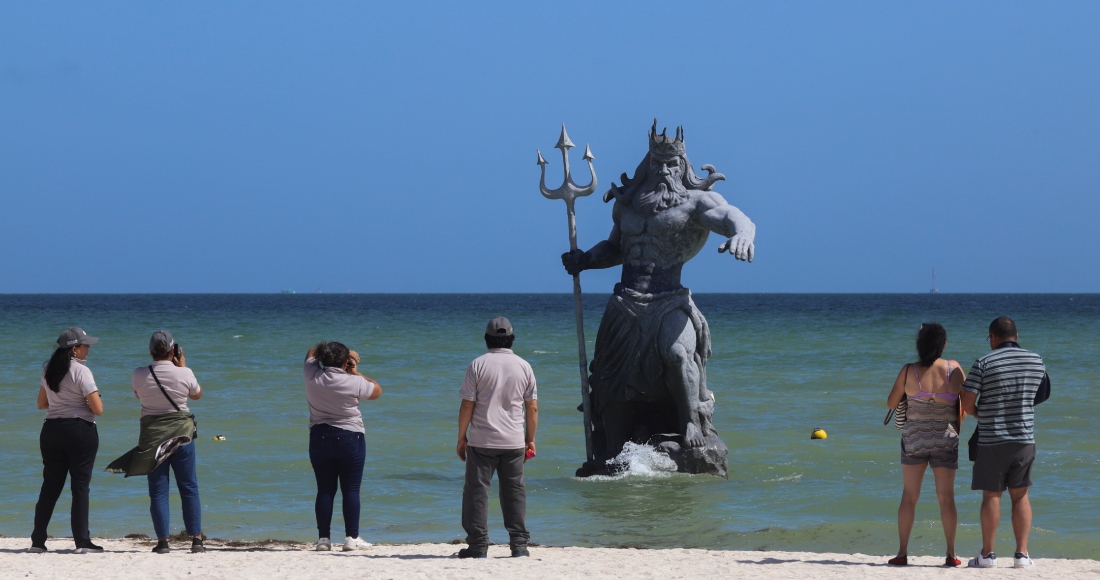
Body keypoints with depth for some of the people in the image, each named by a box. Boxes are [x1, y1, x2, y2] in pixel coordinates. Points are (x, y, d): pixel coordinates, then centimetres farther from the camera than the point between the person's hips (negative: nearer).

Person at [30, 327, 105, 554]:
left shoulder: (49, 371, 8)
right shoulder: (81, 371, -13)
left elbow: (41, 403, 18)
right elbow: (97, 409, -15)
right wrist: (87, 401, 6)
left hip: (51, 430, 6)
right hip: (80, 431, -6)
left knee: (50, 486, 11)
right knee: (80, 486, -1)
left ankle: (37, 541, 11)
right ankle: (82, 542, -2)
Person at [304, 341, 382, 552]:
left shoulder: (313, 376, -5)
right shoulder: (354, 383, -14)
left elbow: (312, 353, 17)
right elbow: (377, 390, 5)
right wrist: (356, 372, 9)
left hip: (320, 438, 3)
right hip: (350, 438, -3)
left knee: (324, 490, 8)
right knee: (351, 490, 2)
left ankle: (323, 538, 6)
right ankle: (352, 538, 1)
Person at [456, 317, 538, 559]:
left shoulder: (478, 365, -5)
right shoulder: (523, 366, 4)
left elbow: (467, 405, -6)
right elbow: (532, 407, 6)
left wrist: (461, 438, 2)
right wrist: (530, 439, 16)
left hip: (481, 441, -3)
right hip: (514, 441, 3)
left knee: (476, 490, 1)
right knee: (515, 491, 9)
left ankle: (478, 545, -2)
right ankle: (519, 544, 8)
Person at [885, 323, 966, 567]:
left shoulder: (909, 371, -10)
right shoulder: (953, 369, -9)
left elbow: (891, 403, 0)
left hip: (914, 440, 0)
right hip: (945, 440, 0)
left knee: (909, 497, 8)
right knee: (946, 498, 7)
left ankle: (902, 553, 7)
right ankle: (951, 554, 7)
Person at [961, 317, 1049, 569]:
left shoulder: (984, 363, -11)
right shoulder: (1036, 361, 2)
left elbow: (967, 403, -12)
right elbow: (1041, 395, 16)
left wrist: (978, 414, 9)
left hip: (992, 440, -3)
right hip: (1024, 439, 3)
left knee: (991, 496, 3)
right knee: (1020, 495, 10)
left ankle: (987, 555, 7)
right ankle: (1022, 554, 7)